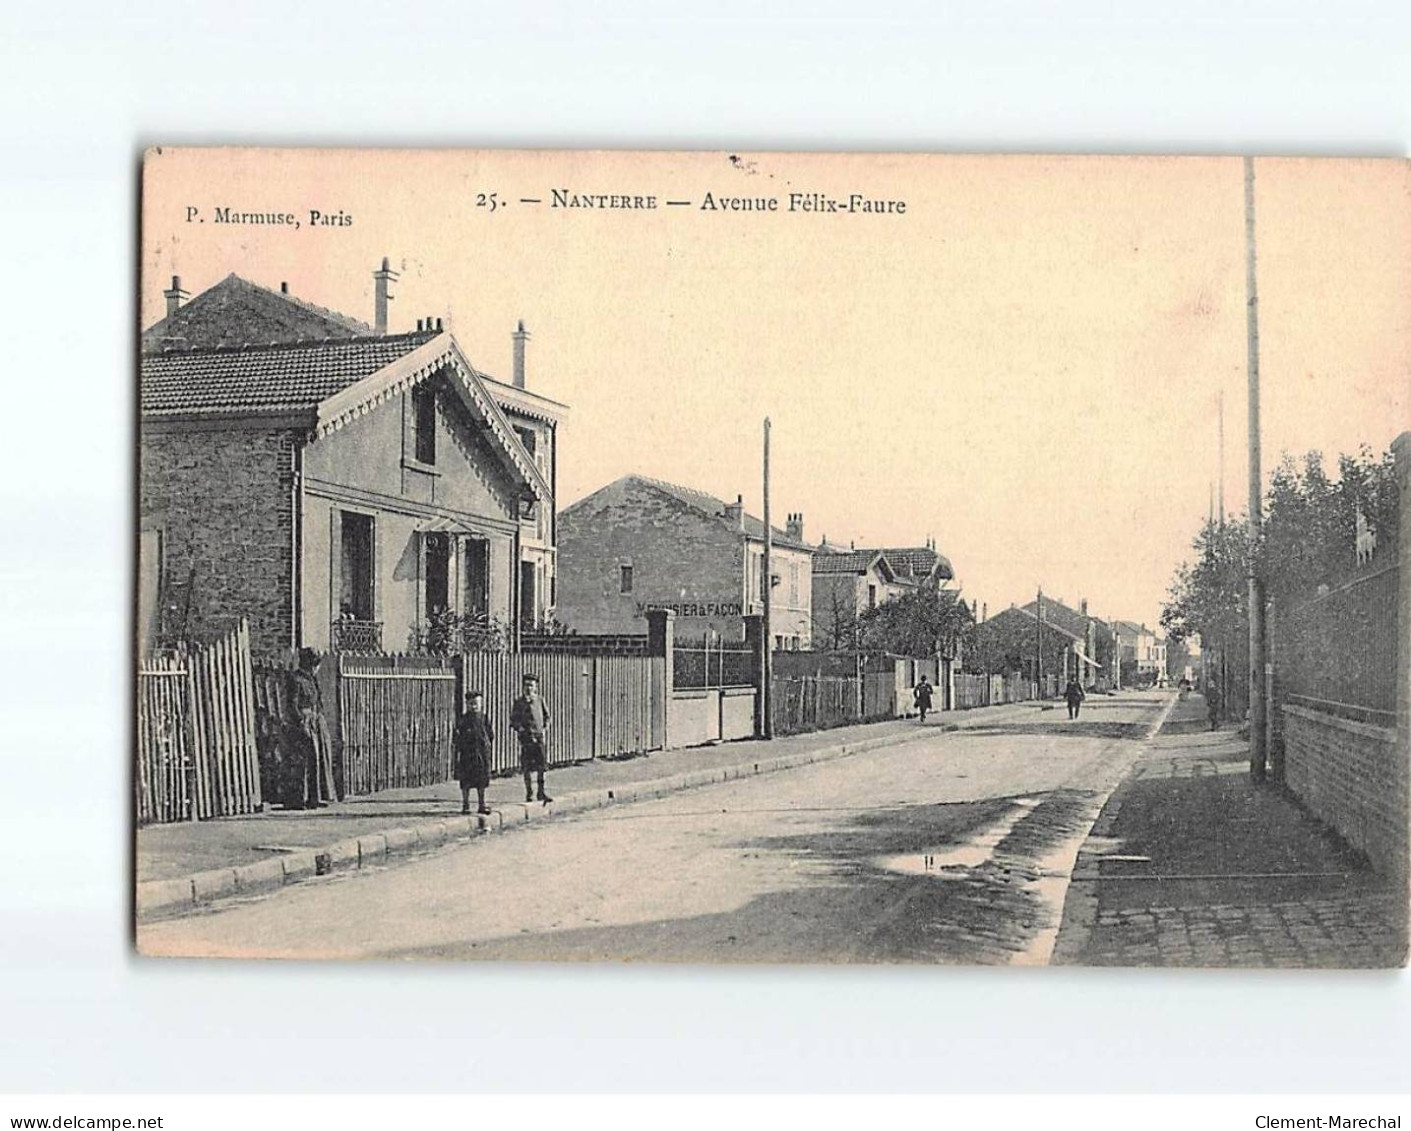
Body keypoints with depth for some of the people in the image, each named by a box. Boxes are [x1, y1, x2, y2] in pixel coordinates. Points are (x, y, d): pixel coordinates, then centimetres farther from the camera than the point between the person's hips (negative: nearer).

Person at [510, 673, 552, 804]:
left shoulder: (540, 701, 8)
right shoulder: (519, 702, 0)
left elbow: (546, 716, 20)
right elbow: (513, 720, 1)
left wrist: (545, 728, 6)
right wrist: (520, 729, -13)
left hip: (539, 736, 2)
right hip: (526, 738, -2)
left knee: (541, 766, -4)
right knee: (527, 768, 2)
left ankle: (541, 792, 2)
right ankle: (529, 793, 11)